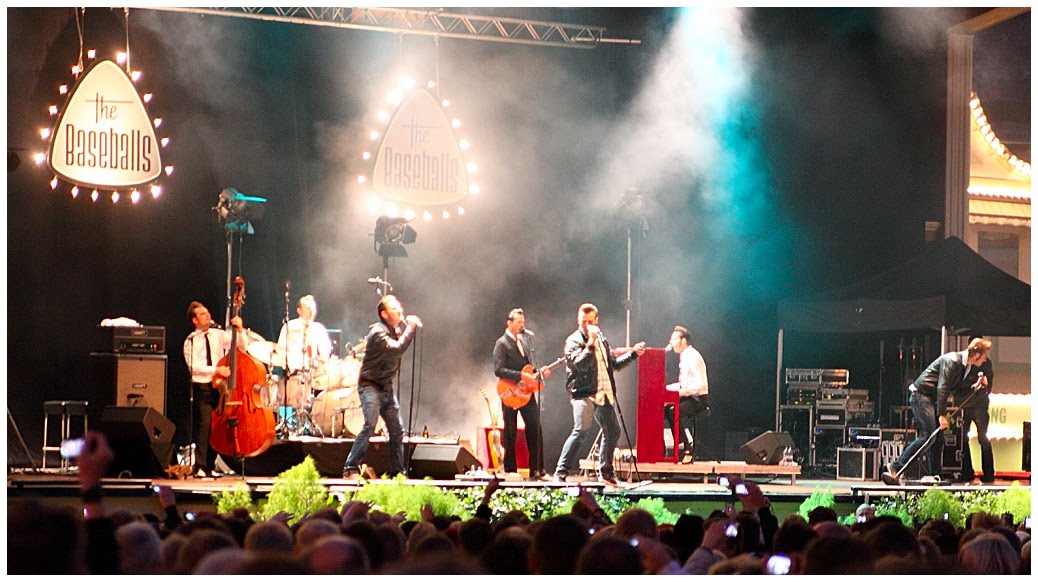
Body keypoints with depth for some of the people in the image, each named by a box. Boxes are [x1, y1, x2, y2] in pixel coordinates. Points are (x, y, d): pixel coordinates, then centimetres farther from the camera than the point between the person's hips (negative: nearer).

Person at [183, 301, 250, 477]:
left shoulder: (219, 335, 9)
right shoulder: (191, 342, 0)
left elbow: (243, 347, 3)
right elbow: (194, 366, -12)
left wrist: (240, 330, -13)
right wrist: (216, 369, -23)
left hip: (220, 385, 3)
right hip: (202, 388, -3)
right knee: (205, 424, -15)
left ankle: (210, 466, 11)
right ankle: (199, 466, -13)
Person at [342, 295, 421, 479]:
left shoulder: (396, 329, 10)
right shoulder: (378, 333, -19)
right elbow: (397, 349, -31)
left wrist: (410, 324, 2)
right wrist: (410, 328, -25)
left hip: (386, 387, 9)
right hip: (370, 386, -9)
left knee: (397, 430, 8)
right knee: (370, 425, -21)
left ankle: (397, 471, 16)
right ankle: (350, 469, -20)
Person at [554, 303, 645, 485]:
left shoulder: (602, 339, 17)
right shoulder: (574, 341, -6)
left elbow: (613, 364, 27)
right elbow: (581, 364, -21)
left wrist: (633, 353, 22)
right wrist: (590, 343, -25)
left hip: (603, 394, 8)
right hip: (583, 394, -8)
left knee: (613, 432, 13)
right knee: (580, 431, -22)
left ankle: (606, 472, 28)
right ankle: (561, 473, -22)